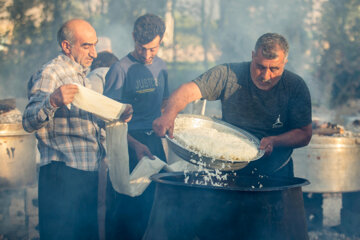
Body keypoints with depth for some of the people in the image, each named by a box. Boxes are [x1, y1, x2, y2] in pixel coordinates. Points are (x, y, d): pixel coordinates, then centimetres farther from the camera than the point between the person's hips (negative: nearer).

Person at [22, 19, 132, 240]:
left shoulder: (82, 75, 19)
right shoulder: (50, 74, -10)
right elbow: (29, 122, -22)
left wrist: (117, 116, 12)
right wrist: (52, 102, -41)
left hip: (88, 172, 9)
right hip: (62, 174, -9)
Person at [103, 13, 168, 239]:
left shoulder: (161, 66, 9)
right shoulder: (121, 69, -10)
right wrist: (134, 144, -20)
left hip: (155, 142, 6)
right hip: (130, 143, -6)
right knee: (130, 205, -4)